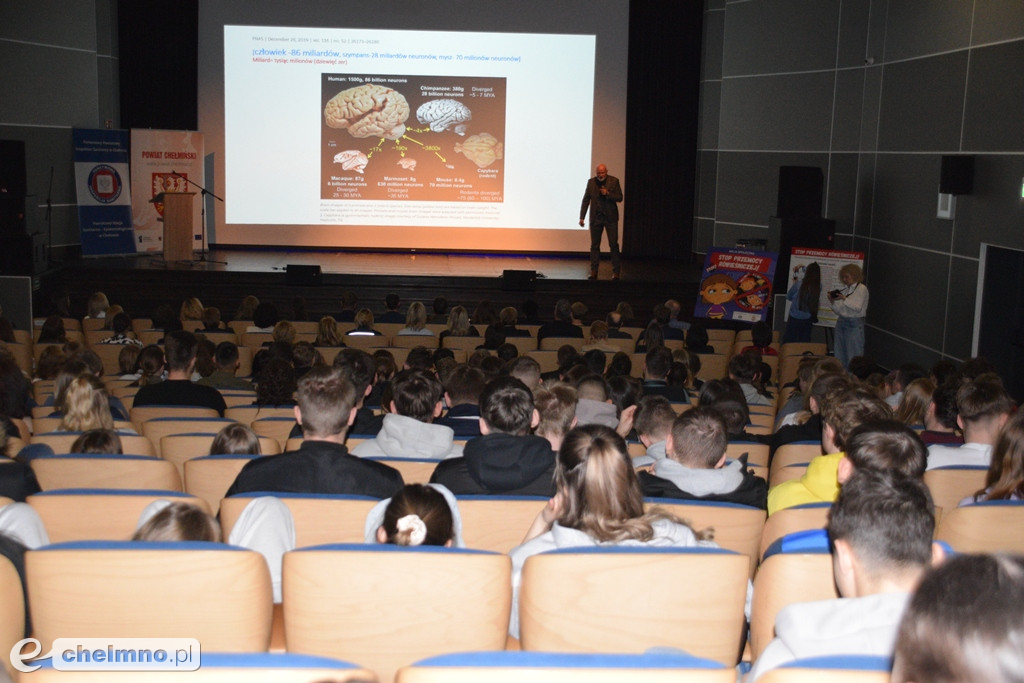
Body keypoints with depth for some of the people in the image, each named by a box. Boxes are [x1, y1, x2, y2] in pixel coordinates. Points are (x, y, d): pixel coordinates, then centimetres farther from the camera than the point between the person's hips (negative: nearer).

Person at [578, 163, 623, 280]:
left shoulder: (614, 181, -3)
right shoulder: (591, 182, 3)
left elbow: (619, 198, -4)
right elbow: (586, 200, 6)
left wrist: (608, 194, -21)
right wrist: (582, 217, 2)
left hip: (610, 217, -2)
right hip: (596, 218, 2)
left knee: (613, 244, -2)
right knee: (594, 245, 5)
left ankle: (615, 271, 3)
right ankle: (593, 271, 10)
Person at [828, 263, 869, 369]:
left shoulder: (861, 288, -2)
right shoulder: (843, 289, 14)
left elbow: (858, 308, -13)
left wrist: (844, 299, -18)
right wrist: (832, 301, -1)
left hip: (854, 324, -7)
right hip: (841, 322, 7)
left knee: (854, 356, -6)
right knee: (840, 356, 9)